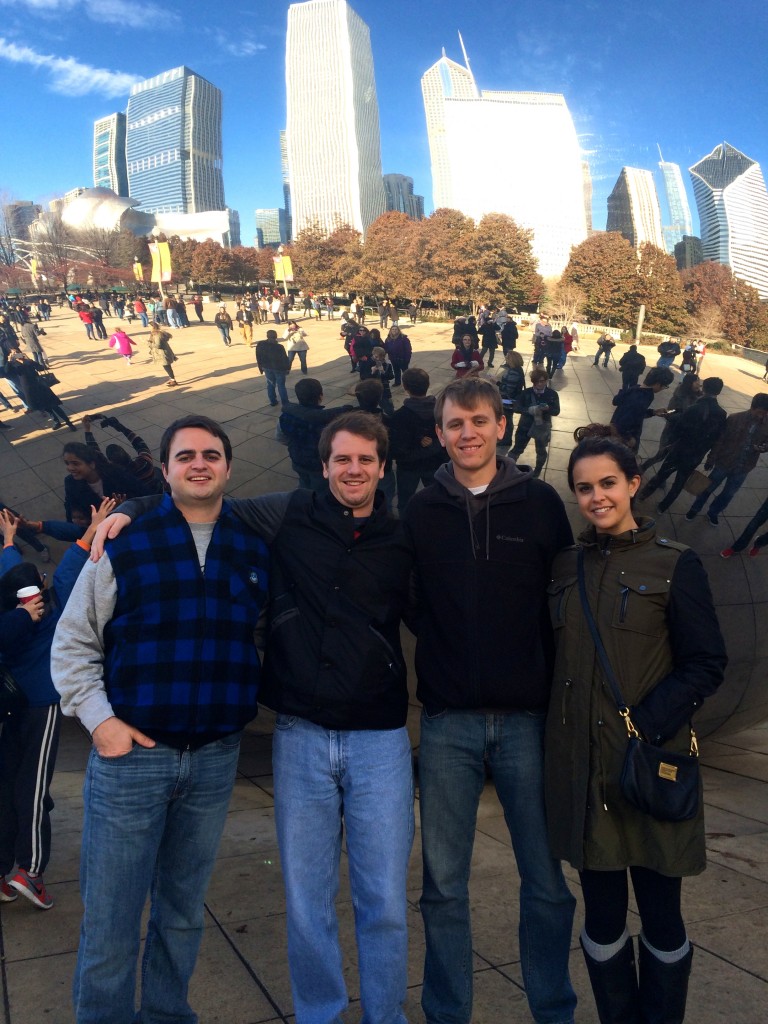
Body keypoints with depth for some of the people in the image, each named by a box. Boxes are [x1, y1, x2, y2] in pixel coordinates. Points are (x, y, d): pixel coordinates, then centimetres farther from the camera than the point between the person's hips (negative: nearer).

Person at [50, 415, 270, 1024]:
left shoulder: (255, 550, 6)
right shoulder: (124, 545, -2)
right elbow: (72, 645, 1)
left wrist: (246, 703, 4)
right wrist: (100, 719, -7)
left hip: (217, 757, 3)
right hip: (131, 752, -2)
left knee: (184, 910, 17)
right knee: (111, 917, 4)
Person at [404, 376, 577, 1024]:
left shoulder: (542, 503, 2)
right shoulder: (421, 513, 4)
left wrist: (558, 687, -2)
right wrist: (443, 660, 0)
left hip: (529, 719, 0)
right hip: (448, 722, 1)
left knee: (548, 883, 9)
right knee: (444, 886, 10)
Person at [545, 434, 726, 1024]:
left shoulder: (676, 565, -4)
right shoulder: (567, 566, 7)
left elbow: (706, 665, -6)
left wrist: (646, 724, -16)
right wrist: (563, 723, 0)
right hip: (582, 766, 3)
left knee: (660, 913, 9)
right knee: (602, 913, 12)